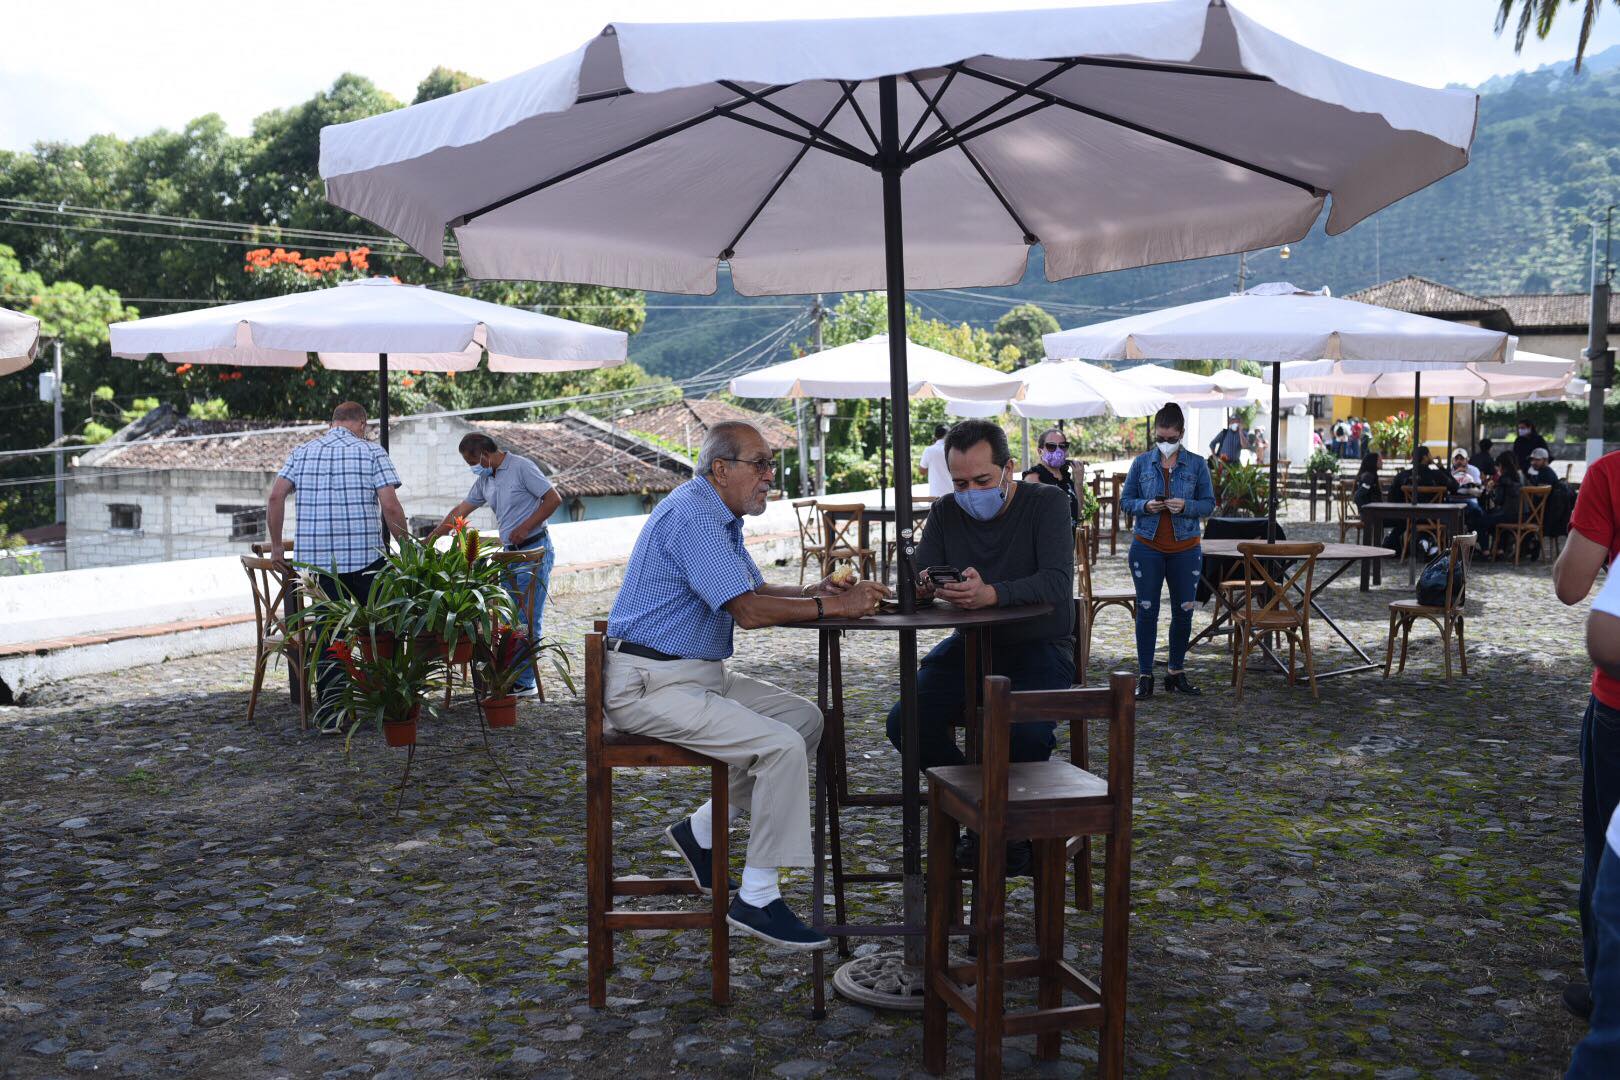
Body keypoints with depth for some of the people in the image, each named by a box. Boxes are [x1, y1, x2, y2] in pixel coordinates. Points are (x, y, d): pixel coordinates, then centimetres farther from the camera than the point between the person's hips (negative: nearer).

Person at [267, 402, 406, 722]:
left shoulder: (303, 452, 12)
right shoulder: (371, 452, 1)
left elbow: (275, 497, 2)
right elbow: (390, 506, -9)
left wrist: (277, 546, 9)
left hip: (318, 557, 3)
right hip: (366, 555, -3)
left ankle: (329, 711, 1)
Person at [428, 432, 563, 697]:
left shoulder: (522, 468, -10)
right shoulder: (485, 479, 14)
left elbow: (554, 499, -14)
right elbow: (460, 511, 21)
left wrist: (525, 527, -17)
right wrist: (430, 539, 20)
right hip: (510, 553, 8)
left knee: (529, 620, -7)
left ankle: (525, 683, -5)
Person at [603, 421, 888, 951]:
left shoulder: (721, 517, 14)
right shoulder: (690, 515, -20)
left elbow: (753, 589, 20)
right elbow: (749, 610, -26)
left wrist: (812, 591, 0)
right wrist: (833, 606, -17)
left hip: (699, 674, 11)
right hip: (650, 684, -11)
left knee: (805, 718, 8)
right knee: (782, 746, -21)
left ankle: (702, 829, 13)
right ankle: (757, 899, -10)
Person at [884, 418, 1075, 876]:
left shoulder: (1047, 504, -9)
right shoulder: (945, 513, 4)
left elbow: (1057, 583, -24)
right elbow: (916, 586, -2)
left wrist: (991, 593, -42)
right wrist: (923, 586, -29)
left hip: (1037, 645, -4)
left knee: (1026, 733, -32)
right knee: (906, 722, -18)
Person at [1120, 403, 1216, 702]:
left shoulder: (1197, 464, 1)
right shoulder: (1141, 463, 3)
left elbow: (1209, 504, 2)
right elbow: (1125, 500, 5)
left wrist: (1186, 506, -17)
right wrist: (1145, 506, -15)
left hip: (1185, 548, 1)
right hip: (1147, 546, 0)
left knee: (1183, 611, 6)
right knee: (1147, 610, 0)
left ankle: (1177, 673, 20)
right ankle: (1144, 675, 7)